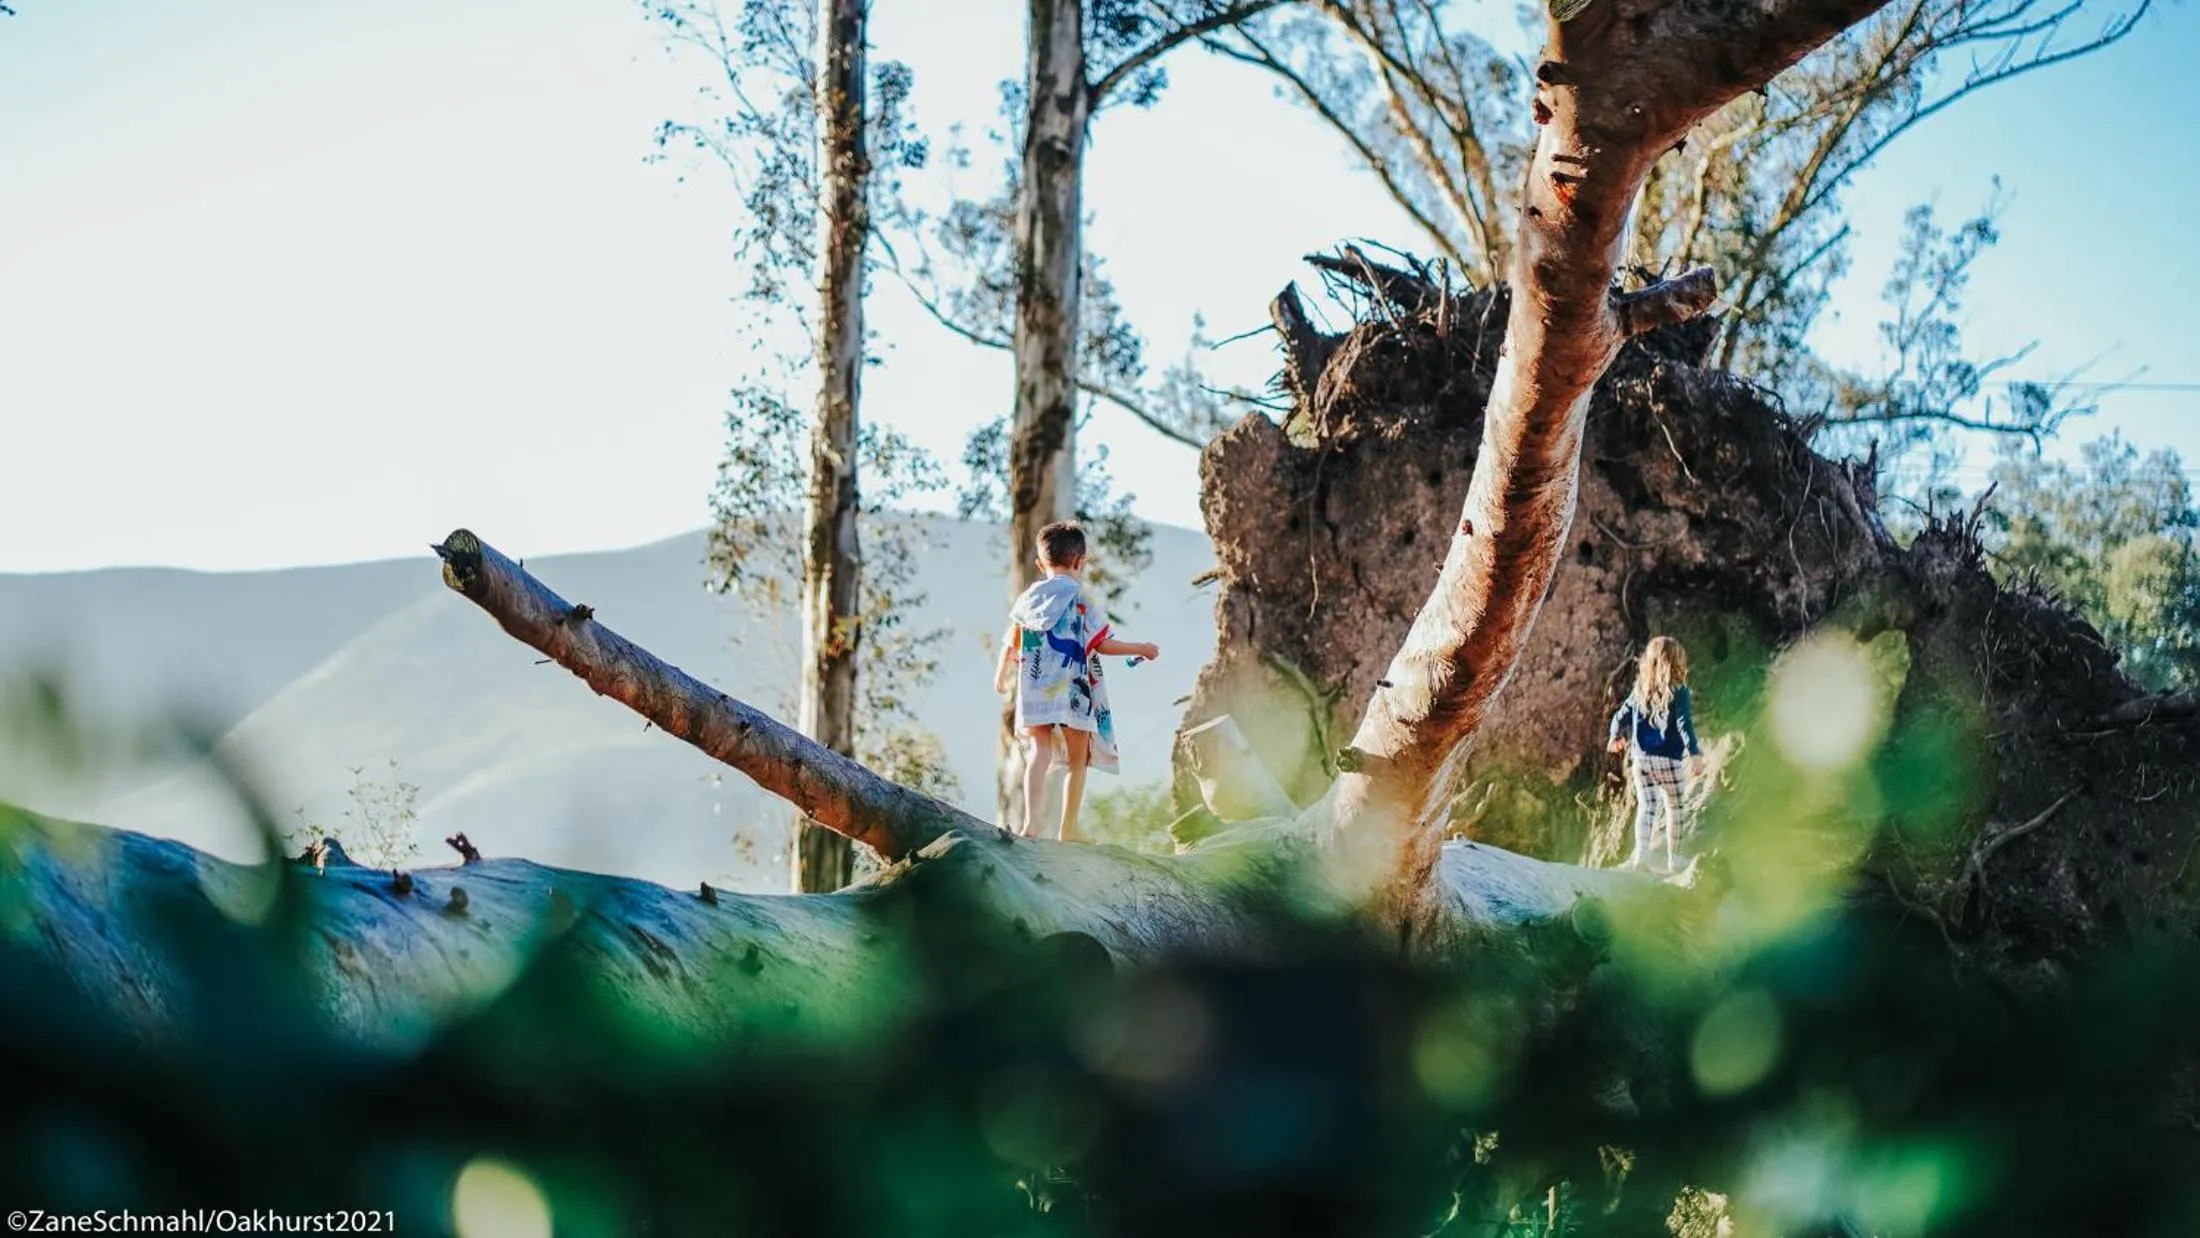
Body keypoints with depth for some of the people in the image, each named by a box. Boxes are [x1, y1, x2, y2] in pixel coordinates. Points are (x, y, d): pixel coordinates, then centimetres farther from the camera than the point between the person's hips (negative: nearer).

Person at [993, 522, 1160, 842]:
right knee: (1078, 759, 9)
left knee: (1040, 752, 0)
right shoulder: (1082, 598, -5)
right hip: (1073, 690, -3)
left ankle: (1031, 822, -18)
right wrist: (1141, 649, 6)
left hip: (1035, 690, 3)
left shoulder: (1028, 597, 7)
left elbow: (1011, 645, 13)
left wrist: (1001, 674, 31)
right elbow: (1103, 644, -7)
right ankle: (1068, 829, 11)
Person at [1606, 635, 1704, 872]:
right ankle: (1673, 857, 12)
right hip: (1669, 760, -3)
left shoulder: (1640, 690, 4)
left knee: (1645, 805, 3)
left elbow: (1620, 717, 10)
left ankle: (1641, 848, -17)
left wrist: (1616, 736, 30)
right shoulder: (1677, 691, -9)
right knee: (1674, 808, 10)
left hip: (1641, 758, 3)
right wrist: (1694, 754, -20)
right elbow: (1684, 724, -18)